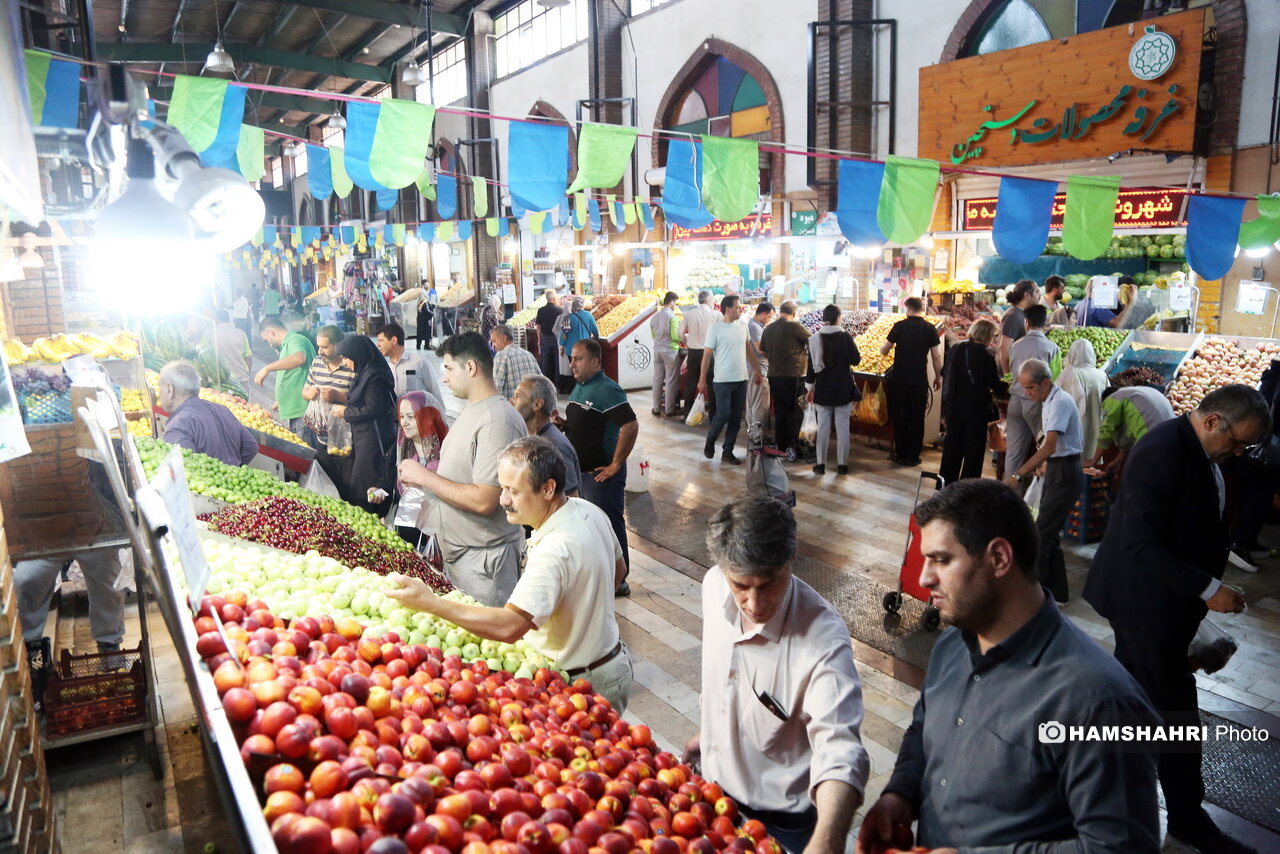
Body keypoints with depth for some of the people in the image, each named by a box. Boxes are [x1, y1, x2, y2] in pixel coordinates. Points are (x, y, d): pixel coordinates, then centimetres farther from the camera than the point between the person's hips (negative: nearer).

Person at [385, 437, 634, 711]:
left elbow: (509, 627, -40)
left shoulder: (555, 550, -32)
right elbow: (618, 569, 16)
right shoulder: (589, 510, -2)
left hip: (582, 685, -10)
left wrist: (430, 603, -36)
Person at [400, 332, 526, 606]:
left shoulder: (497, 420, -21)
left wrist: (425, 477, -17)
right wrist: (422, 477, 5)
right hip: (457, 553, 10)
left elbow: (484, 501, -26)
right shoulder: (471, 411, 12)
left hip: (483, 560, -10)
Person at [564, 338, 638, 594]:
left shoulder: (607, 390, -20)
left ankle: (618, 582, 15)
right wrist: (562, 423, 4)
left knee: (610, 526, 2)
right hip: (582, 469, 10)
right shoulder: (579, 388, 10)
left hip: (602, 474, -10)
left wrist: (615, 465, -23)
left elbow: (631, 425, -27)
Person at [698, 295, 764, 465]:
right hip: (723, 380, -5)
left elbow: (749, 350, 18)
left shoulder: (742, 327, 8)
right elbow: (706, 356, -7)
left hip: (741, 380, 6)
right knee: (723, 415, -4)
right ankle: (710, 441, 24)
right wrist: (702, 380, -7)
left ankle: (727, 452, 17)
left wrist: (757, 370, 15)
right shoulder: (715, 328, -9)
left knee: (736, 418, 7)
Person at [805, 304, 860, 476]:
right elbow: (855, 360, -6)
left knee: (823, 426, 7)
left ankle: (821, 464, 10)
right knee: (842, 426, 5)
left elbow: (811, 365, 1)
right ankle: (842, 464, 9)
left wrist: (810, 387, 9)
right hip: (843, 389, -2)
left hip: (823, 389, 2)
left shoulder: (815, 339, -2)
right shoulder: (845, 337, -9)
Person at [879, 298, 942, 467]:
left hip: (899, 378, 0)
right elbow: (936, 356, -2)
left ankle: (901, 455, 13)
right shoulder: (930, 328, -3)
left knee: (899, 416, 9)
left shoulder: (899, 326, -4)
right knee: (917, 418, 8)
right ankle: (913, 456, 12)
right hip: (919, 380, 0)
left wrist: (883, 347, 25)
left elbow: (884, 350, 1)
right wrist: (938, 377, 11)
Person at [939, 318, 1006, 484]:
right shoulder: (985, 356, -15)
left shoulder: (956, 349, 1)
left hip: (954, 406, 6)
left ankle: (947, 481, 20)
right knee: (974, 447, 5)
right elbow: (995, 384, -11)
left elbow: (944, 373, 10)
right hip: (976, 408, -6)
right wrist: (1007, 388, 7)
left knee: (952, 444, 14)